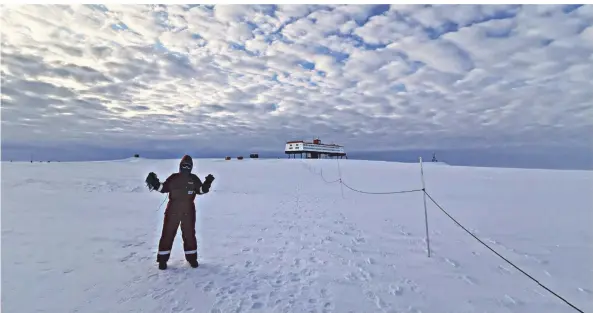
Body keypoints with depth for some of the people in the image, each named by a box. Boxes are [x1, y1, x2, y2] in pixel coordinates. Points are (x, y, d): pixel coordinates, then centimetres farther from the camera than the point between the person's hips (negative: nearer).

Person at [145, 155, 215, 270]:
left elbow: (201, 190, 5)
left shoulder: (194, 179, 1)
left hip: (188, 211, 1)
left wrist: (207, 183, -10)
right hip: (172, 210, -1)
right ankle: (163, 259, 18)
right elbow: (163, 188, 4)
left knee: (189, 234, 10)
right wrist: (155, 183, -10)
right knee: (167, 234, 4)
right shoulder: (173, 178, -1)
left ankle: (191, 257, 24)